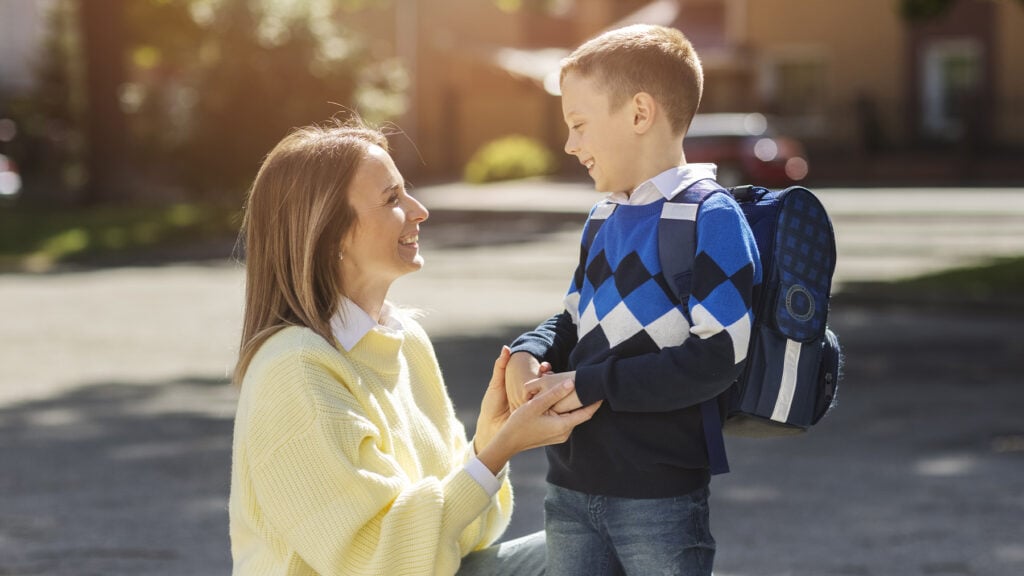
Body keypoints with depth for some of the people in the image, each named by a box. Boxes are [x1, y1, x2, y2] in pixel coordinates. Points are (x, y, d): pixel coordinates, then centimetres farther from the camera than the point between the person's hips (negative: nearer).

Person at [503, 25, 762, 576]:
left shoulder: (711, 218, -12)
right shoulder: (604, 219, 13)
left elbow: (719, 356, -20)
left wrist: (589, 385, -18)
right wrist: (528, 354, 0)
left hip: (660, 497, -7)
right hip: (571, 488, 7)